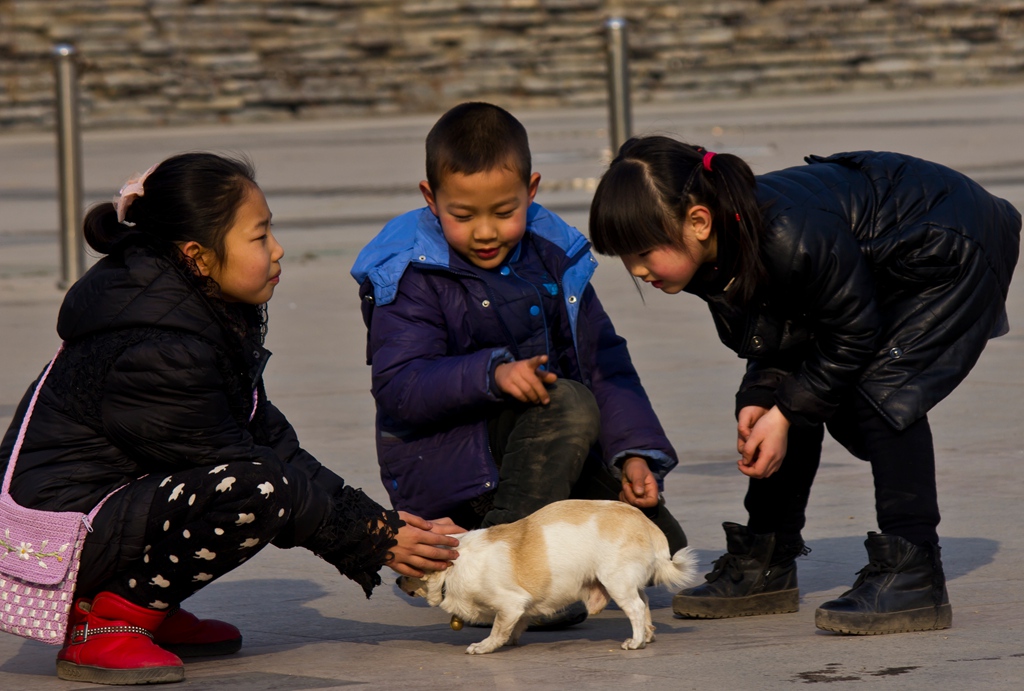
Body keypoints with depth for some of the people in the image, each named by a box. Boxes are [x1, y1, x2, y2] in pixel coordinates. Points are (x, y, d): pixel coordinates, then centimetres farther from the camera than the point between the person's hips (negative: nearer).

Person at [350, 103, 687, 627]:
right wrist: (491, 374, -36)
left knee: (660, 543, -2)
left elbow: (603, 362, 3)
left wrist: (633, 450, -10)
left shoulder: (551, 255, 3)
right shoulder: (410, 275, -12)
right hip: (446, 461, -6)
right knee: (570, 405, -31)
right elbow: (398, 388, -22)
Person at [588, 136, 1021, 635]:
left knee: (881, 388, -25)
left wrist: (786, 412, -22)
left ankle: (913, 576, -22)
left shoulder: (790, 237, -42)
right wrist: (760, 399, -17)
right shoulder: (710, 257, -15)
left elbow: (854, 333, -27)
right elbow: (781, 338, 0)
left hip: (952, 254, -9)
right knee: (785, 394, 4)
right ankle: (765, 564, 18)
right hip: (871, 264, 9)